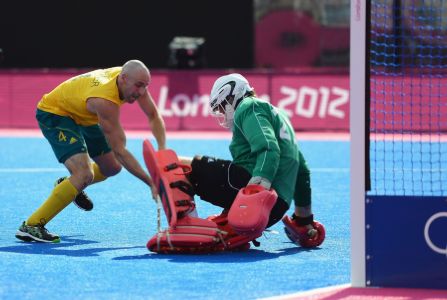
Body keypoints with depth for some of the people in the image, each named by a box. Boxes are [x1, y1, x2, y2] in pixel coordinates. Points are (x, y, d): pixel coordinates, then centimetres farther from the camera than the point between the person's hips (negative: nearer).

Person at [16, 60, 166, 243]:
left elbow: (154, 116, -2)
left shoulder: (134, 80, -17)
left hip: (81, 116, 9)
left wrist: (162, 150, -18)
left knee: (112, 168, 14)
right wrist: (150, 182, -36)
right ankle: (30, 226, -24)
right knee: (84, 174, -26)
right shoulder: (105, 101, -39)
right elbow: (119, 151, -36)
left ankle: (69, 185, 41)